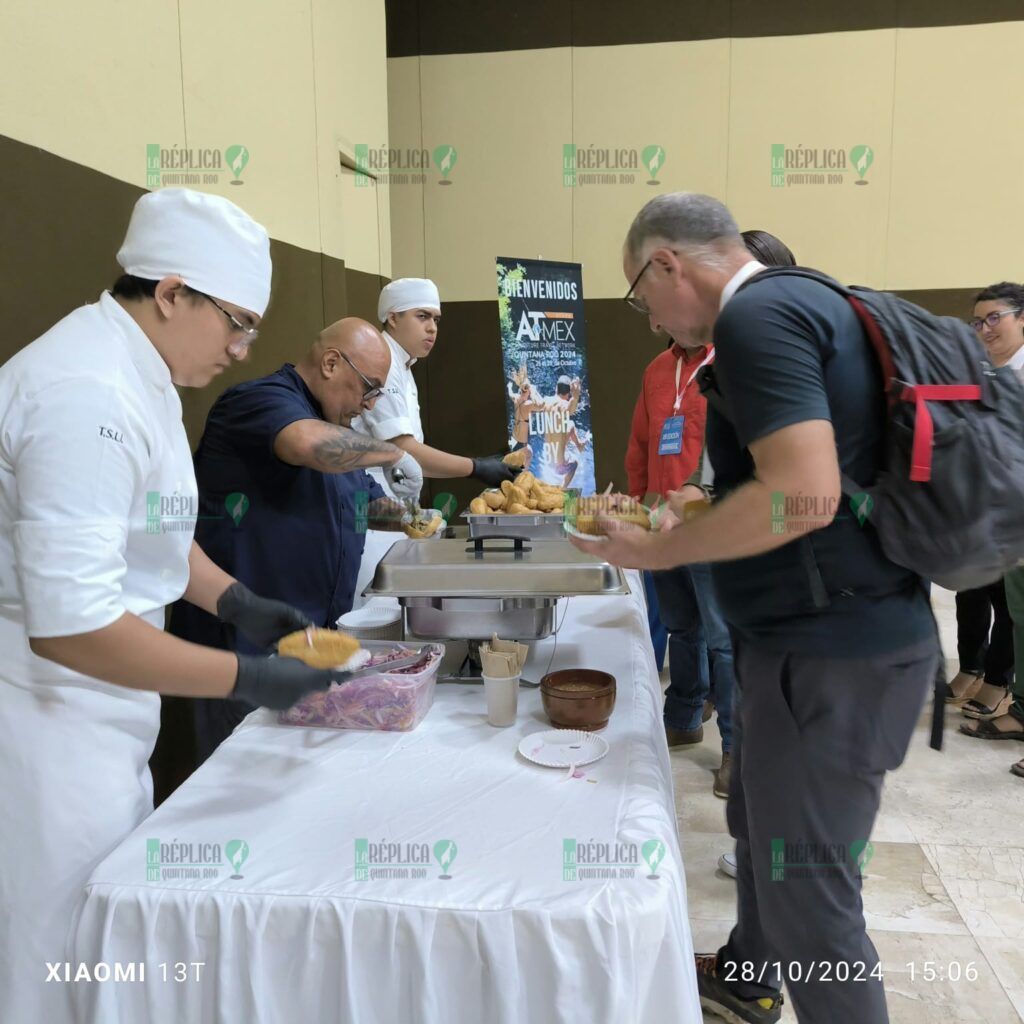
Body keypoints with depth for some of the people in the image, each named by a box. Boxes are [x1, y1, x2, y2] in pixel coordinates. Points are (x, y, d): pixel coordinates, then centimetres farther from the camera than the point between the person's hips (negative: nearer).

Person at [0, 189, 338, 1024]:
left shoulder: (138, 373, 7)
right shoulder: (87, 396, -27)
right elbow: (70, 626, -30)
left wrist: (237, 602, 4)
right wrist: (249, 679, -24)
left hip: (100, 713, 9)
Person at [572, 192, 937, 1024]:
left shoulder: (756, 315, -17)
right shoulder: (801, 301, 14)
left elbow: (804, 494, -28)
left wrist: (661, 549, -15)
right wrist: (694, 518, 18)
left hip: (832, 651, -11)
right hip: (829, 634, 11)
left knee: (808, 891, 4)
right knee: (760, 825, 26)